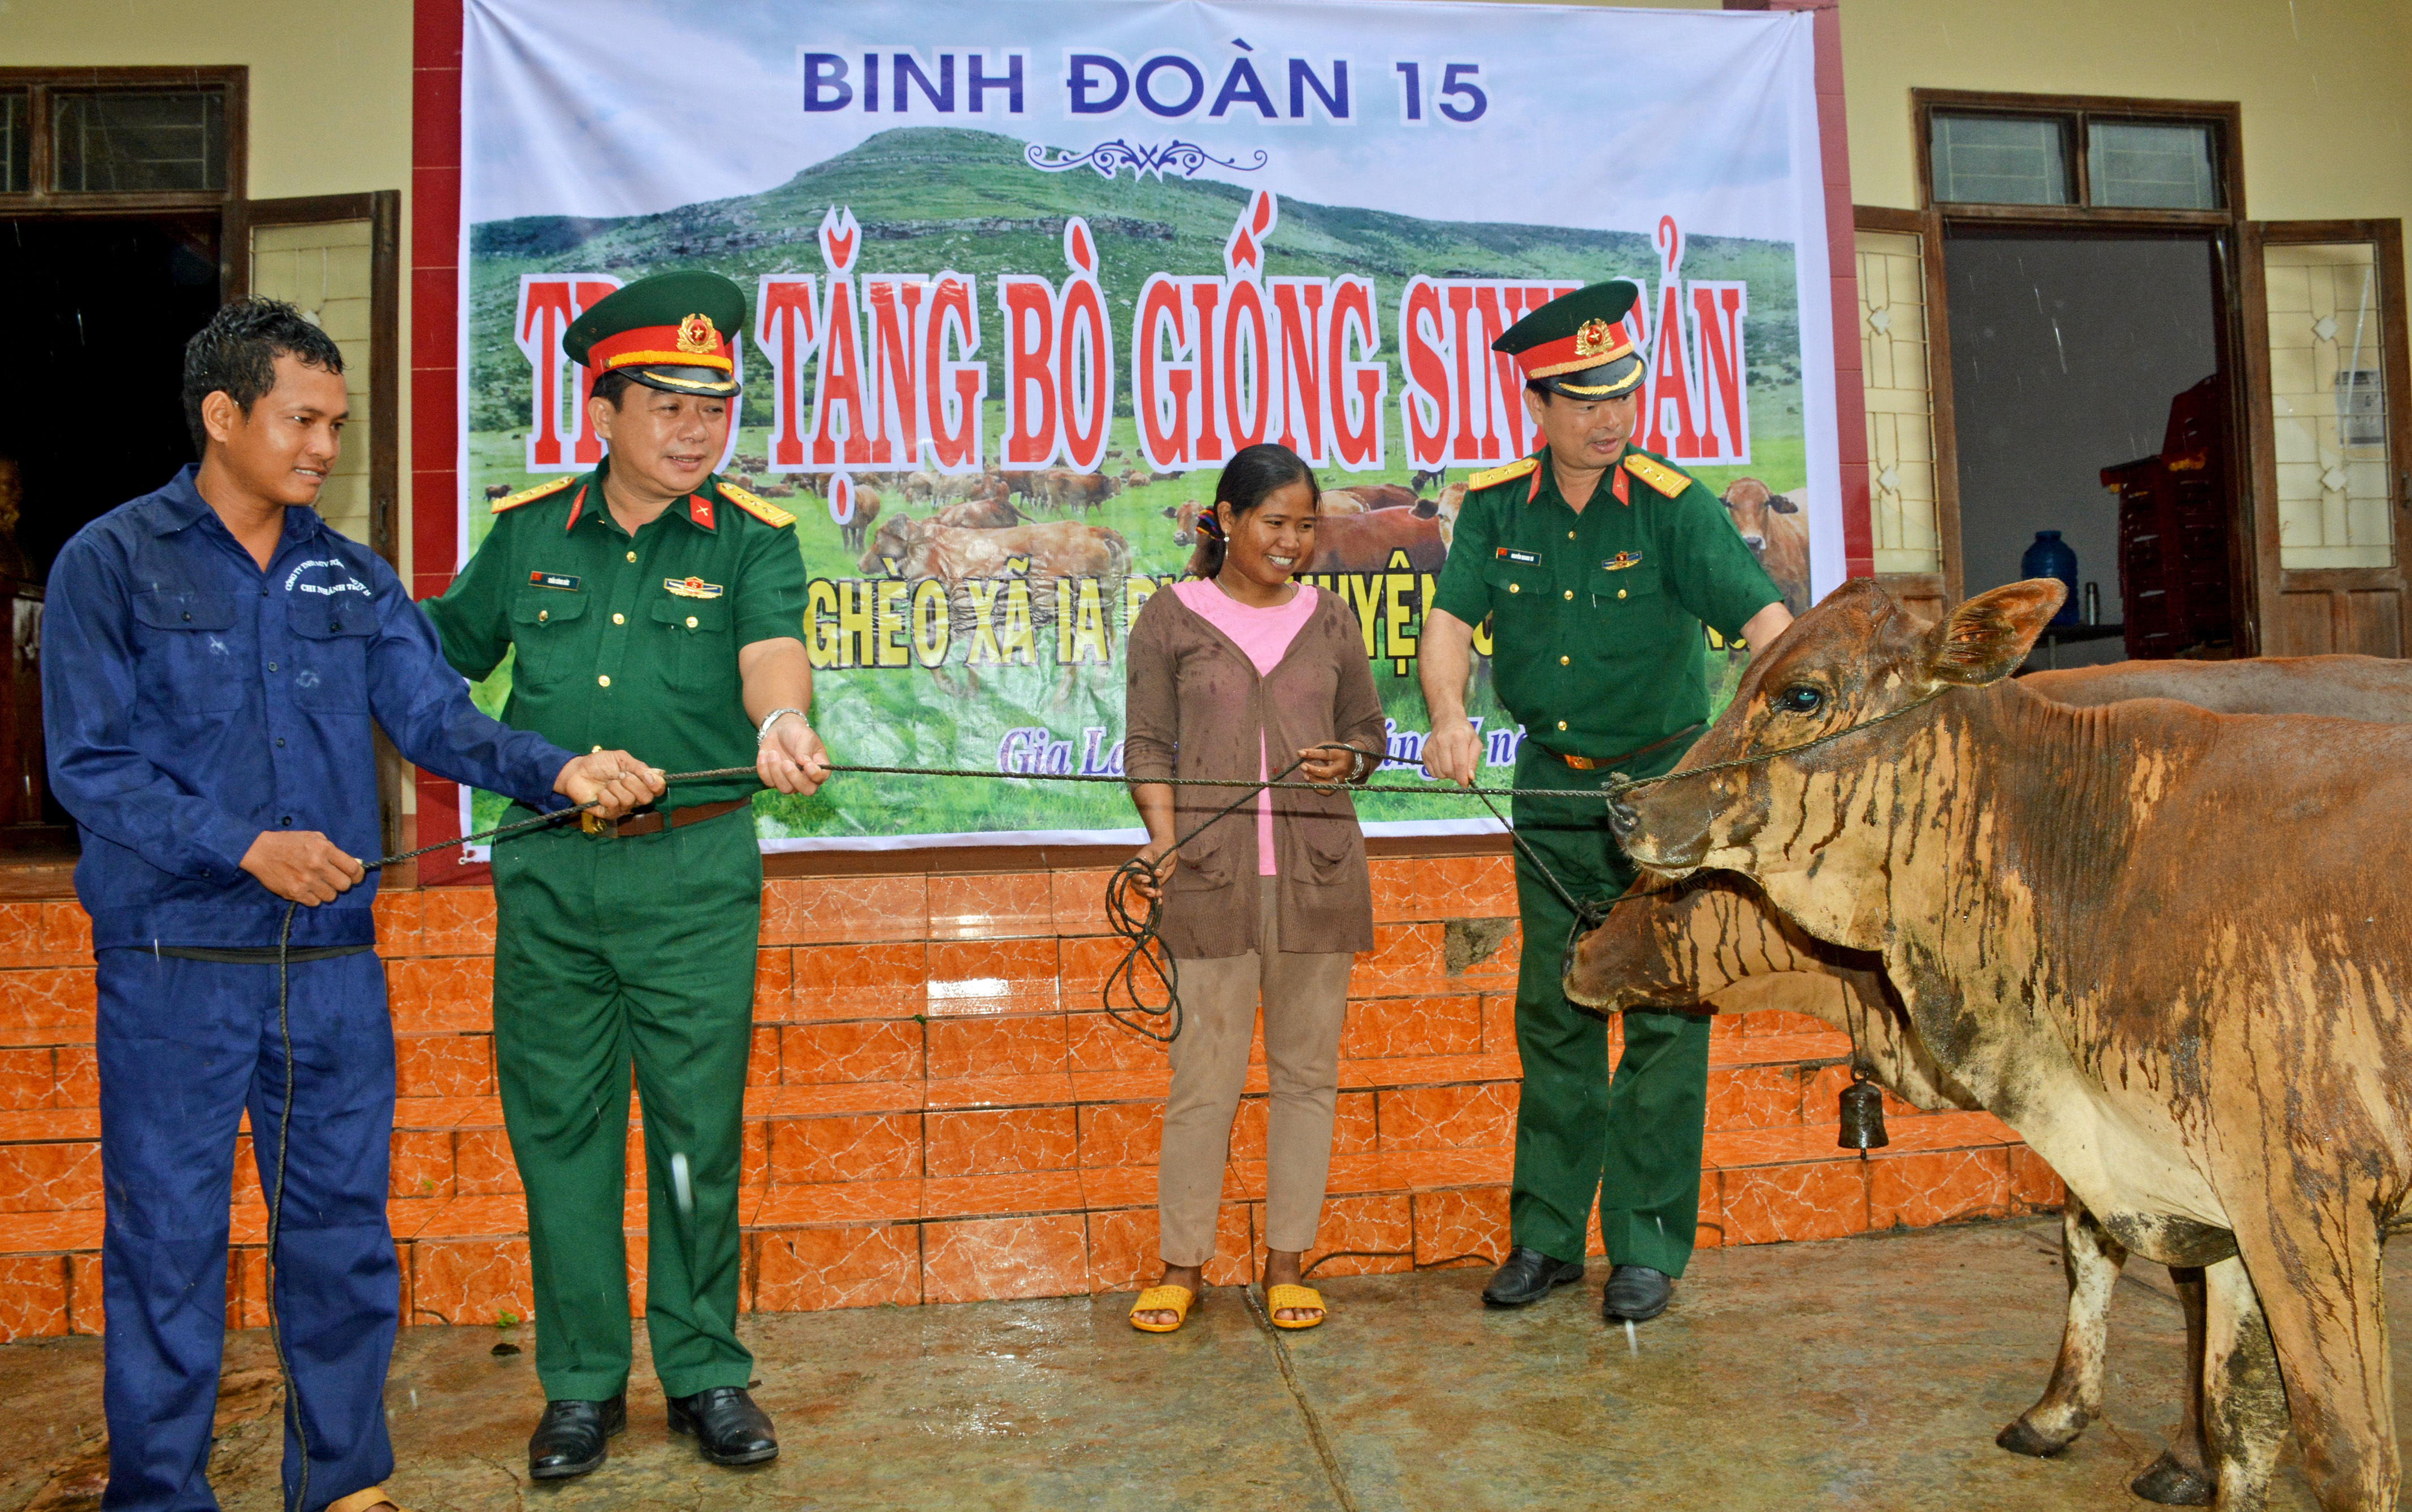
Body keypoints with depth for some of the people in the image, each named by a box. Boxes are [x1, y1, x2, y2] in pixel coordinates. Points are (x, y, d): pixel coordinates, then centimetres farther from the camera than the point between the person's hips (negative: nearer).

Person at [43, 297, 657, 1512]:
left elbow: (437, 718, 2)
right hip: (175, 967, -3)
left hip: (334, 961, 4)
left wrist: (558, 770, -15)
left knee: (343, 1228, 11)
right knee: (167, 1233, 6)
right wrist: (246, 845, -16)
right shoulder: (112, 563, -1)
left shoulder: (352, 578, 10)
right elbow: (89, 763, -6)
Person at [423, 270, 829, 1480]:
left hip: (694, 872, -2)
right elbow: (444, 649, 21)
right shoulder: (528, 527, 8)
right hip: (546, 871, 2)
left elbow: (772, 647, -19)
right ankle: (581, 1382, 24)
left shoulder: (750, 537, 1)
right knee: (558, 1128, 8)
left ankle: (706, 1371, 22)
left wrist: (780, 718, -40)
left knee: (697, 1130, 4)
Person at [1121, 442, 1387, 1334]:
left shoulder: (1330, 620, 12)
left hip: (1317, 872, 3)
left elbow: (1369, 728, 19)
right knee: (1203, 1074, 1)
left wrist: (1346, 760, -3)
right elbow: (1148, 743, 2)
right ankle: (1182, 1264, 17)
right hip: (1210, 874, -2)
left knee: (1306, 1068, 8)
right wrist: (1164, 829, -13)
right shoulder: (1172, 618, 5)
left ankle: (1287, 1260, 21)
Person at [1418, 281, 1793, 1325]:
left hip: (1667, 782, -3)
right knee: (1553, 1014, 10)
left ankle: (1648, 1246, 13)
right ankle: (1546, 1236, 22)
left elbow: (1764, 619, -20)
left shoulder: (1674, 507, -11)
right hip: (1553, 787, 3)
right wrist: (1450, 719, -26)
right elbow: (1449, 623, -7)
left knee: (1664, 1014, 0)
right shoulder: (1496, 507, 0)